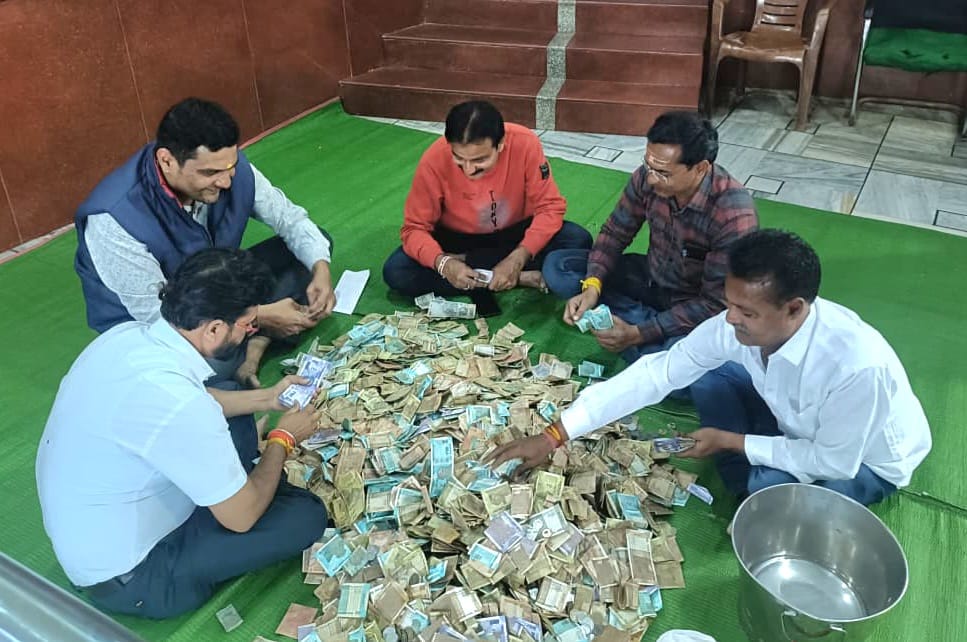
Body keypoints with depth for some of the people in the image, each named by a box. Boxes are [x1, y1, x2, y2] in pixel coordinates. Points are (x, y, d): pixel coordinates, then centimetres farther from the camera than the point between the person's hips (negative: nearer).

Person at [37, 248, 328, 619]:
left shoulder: (127, 335, -11)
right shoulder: (175, 404, -37)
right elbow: (241, 517, -21)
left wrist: (266, 399, 9)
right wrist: (283, 439, -6)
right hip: (126, 578, -8)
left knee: (235, 415, 12)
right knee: (308, 516, -8)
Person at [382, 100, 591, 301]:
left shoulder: (525, 144, -27)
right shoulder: (434, 161, -26)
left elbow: (550, 207, -20)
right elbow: (415, 228, -18)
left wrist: (517, 259, -34)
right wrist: (443, 263, -38)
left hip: (514, 232, 0)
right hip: (458, 238, 1)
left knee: (578, 241, -26)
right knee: (396, 272, -25)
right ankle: (520, 278, -21)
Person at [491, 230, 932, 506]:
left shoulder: (855, 364, -42)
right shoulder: (738, 326, -26)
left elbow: (834, 461, -28)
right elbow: (656, 373, -23)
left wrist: (732, 441, -22)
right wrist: (555, 436, -26)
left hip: (866, 461, -5)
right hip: (799, 423, 5)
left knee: (771, 493, -31)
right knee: (708, 380, -13)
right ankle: (754, 492, 1)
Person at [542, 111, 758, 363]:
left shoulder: (734, 215, -31)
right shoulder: (647, 177, -17)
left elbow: (715, 302, -26)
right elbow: (615, 233, -2)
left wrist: (638, 334, -30)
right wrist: (592, 286, -21)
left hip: (699, 307, -6)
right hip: (651, 278, 6)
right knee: (557, 265, -7)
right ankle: (648, 322, -12)